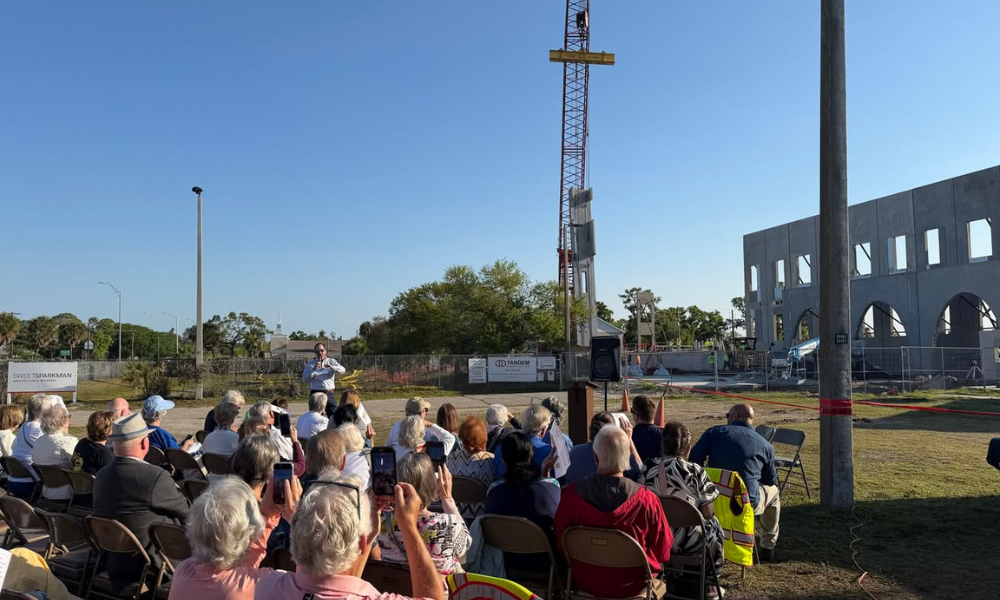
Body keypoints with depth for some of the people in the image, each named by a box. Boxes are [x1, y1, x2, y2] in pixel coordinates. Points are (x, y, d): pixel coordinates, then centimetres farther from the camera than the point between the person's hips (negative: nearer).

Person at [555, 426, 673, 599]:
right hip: (630, 585, -1)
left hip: (584, 581, 1)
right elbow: (662, 551, -10)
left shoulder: (571, 493, -22)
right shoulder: (646, 499, -25)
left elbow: (560, 543, -6)